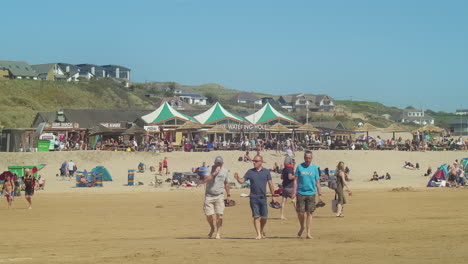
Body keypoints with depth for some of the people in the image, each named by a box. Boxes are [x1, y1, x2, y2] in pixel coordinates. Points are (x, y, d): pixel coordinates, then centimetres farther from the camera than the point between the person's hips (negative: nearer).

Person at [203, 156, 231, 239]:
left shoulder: (224, 171, 5)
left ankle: (218, 233, -1)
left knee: (219, 215, -8)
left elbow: (226, 183, 16)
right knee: (209, 215, -3)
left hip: (219, 196, 1)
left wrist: (228, 195, 19)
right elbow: (205, 180, -22)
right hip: (209, 195, -1)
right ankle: (212, 228, 26)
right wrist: (214, 173, -27)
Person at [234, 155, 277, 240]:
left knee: (264, 217, 5)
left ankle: (262, 231, 28)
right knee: (256, 217, -4)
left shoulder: (266, 172, 5)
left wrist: (273, 196, 6)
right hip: (253, 197, 0)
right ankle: (258, 234, -2)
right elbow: (242, 181, 1)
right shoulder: (250, 172, 5)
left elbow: (270, 184, 7)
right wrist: (237, 178, -20)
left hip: (263, 197, 1)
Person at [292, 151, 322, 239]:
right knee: (300, 213, -2)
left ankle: (308, 233, 3)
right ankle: (302, 227, 26)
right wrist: (294, 191, -5)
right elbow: (296, 180, 5)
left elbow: (317, 182, 8)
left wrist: (319, 194, 4)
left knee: (309, 213, -1)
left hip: (311, 193, 0)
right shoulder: (299, 167, 4)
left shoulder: (315, 167, 6)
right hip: (301, 193, 0)